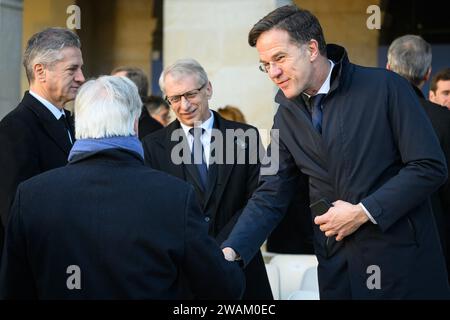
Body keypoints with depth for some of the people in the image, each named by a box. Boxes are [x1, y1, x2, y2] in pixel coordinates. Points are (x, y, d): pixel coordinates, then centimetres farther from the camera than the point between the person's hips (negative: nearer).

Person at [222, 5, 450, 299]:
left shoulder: (386, 88, -9)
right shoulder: (287, 115, 7)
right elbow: (270, 196, 5)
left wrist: (363, 212, -16)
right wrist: (232, 252, -11)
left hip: (401, 259, -5)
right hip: (336, 264, 5)